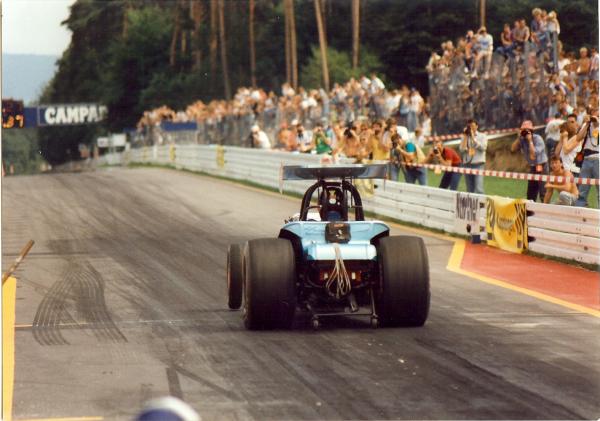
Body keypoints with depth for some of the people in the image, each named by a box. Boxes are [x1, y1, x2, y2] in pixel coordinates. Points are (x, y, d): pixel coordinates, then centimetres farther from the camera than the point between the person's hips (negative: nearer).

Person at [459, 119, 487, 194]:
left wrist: (473, 137, -8)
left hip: (478, 164, -3)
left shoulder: (482, 136, 7)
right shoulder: (465, 137, 11)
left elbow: (483, 147, -9)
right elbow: (462, 149, -2)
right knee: (470, 190, 3)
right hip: (467, 164, 3)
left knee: (478, 189, -17)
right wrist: (465, 136, -2)